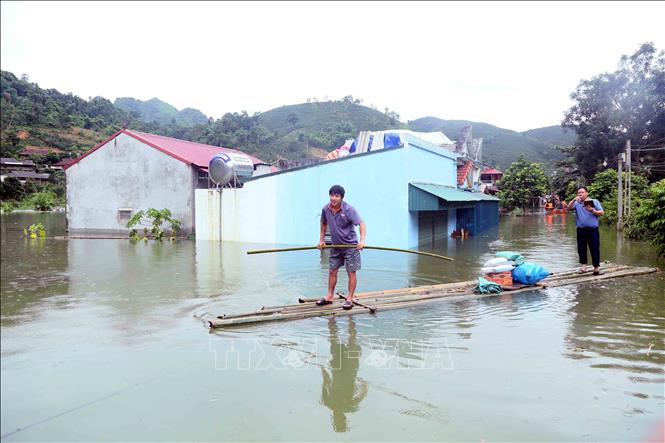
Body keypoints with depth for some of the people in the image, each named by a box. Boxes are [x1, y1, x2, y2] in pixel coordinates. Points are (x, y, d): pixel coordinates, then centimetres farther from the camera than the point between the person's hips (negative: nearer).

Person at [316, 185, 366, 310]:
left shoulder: (349, 209, -20)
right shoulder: (325, 209, -4)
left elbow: (361, 223, -25)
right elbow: (324, 224, 14)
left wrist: (362, 240, -38)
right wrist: (321, 240, 12)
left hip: (350, 245, -5)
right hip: (335, 246, 5)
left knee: (351, 272, 0)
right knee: (332, 271, 9)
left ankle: (350, 299, 9)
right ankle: (329, 296, 21)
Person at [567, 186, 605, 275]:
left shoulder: (594, 201, 6)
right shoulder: (576, 203, 9)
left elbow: (602, 213, 1)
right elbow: (569, 208, -8)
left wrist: (592, 210, -14)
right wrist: (574, 200, -20)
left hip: (592, 230, -2)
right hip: (581, 230, 2)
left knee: (595, 249, -1)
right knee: (581, 249, 8)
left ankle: (596, 267, 7)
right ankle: (583, 265, 20)